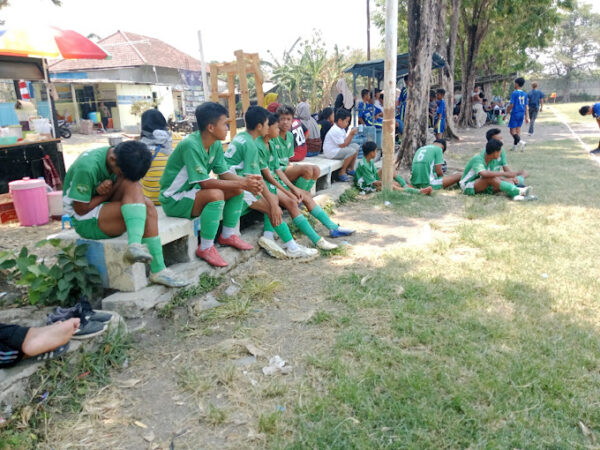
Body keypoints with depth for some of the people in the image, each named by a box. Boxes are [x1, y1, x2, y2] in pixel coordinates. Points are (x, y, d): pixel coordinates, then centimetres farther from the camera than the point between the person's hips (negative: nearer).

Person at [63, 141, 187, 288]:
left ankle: (158, 270, -32)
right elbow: (81, 209, -19)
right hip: (86, 222, -7)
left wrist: (111, 189, -21)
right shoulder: (87, 167, -24)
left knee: (147, 207, -24)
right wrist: (107, 195, -12)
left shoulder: (124, 163, -2)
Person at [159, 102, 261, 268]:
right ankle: (205, 248, -22)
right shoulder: (191, 145, -27)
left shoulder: (216, 145, -1)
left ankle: (228, 235, 10)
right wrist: (242, 183, -29)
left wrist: (245, 180, -21)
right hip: (174, 200, -9)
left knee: (237, 190, -1)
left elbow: (224, 174, -1)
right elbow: (205, 182, -30)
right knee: (215, 195, -33)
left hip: (194, 192, 9)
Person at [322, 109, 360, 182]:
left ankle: (350, 169, 13)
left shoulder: (342, 129, 11)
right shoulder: (335, 130, -21)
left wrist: (352, 134, -3)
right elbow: (343, 145, -21)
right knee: (352, 151, -24)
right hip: (331, 152, -11)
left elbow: (347, 143, 10)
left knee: (355, 146, 10)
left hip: (338, 149, 11)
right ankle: (342, 172, -15)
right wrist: (350, 134, -17)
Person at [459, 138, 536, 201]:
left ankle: (516, 195, -40)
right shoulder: (478, 159, -24)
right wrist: (504, 174, -35)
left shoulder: (489, 160, 3)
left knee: (509, 181, -11)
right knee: (490, 178, -35)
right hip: (468, 187, -8)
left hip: (481, 186, 9)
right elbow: (484, 174, -42)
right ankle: (519, 191, -39)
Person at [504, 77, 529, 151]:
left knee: (512, 130, -2)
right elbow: (526, 106, 11)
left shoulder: (514, 93, -11)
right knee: (518, 130, 12)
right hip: (522, 114, 7)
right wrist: (526, 117, 15)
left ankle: (520, 142, -23)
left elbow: (511, 105, -15)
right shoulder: (524, 94, 9)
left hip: (515, 113, -7)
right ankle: (515, 146, 15)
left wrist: (506, 114, -7)